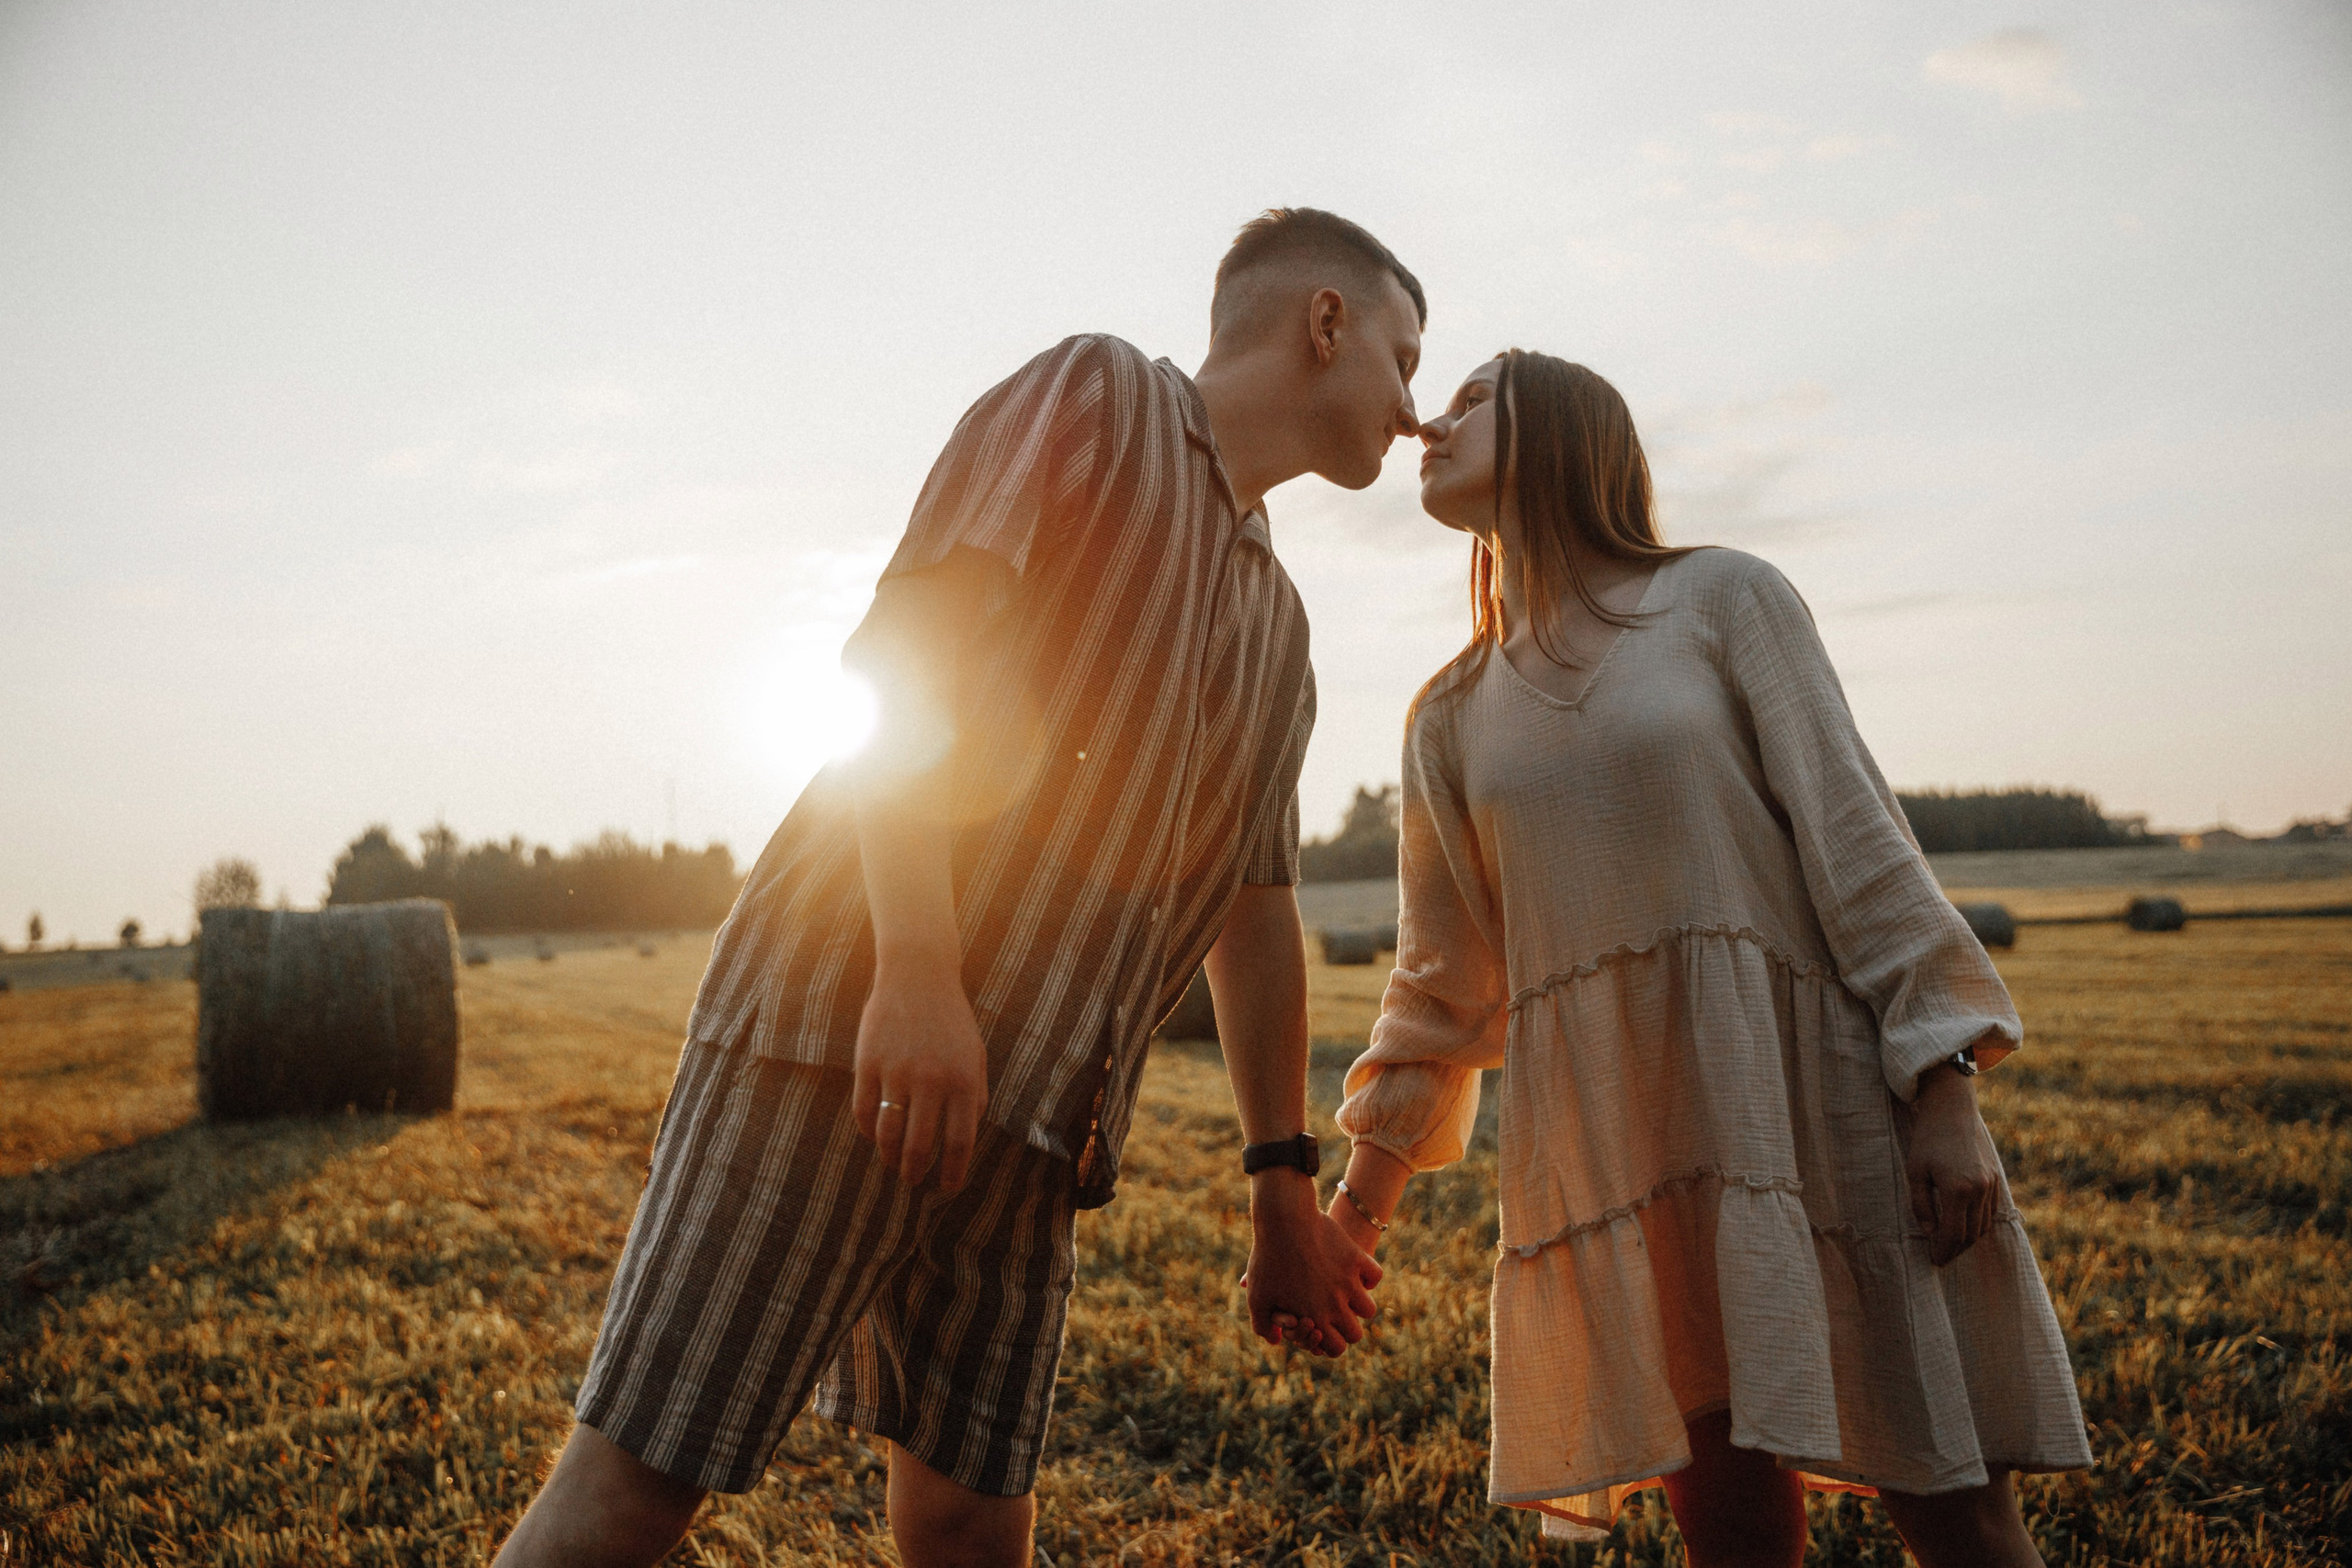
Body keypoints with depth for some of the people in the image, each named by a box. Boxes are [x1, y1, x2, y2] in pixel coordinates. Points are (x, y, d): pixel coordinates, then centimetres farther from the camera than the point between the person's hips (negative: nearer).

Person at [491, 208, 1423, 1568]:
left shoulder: (1280, 632, 24)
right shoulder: (1093, 394, 3)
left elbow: (1256, 911, 24)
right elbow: (912, 653, -10)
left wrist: (1285, 1182, 21)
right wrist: (919, 970, -21)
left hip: (1034, 1116, 7)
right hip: (851, 1013, -7)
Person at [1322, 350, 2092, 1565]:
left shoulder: (1722, 599, 3)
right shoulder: (1451, 718, 13)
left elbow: (1857, 839, -3)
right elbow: (1443, 978, 17)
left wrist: (1944, 1095, -10)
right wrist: (1362, 1194, 17)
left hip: (1807, 1088, -2)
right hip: (1613, 1137, 3)